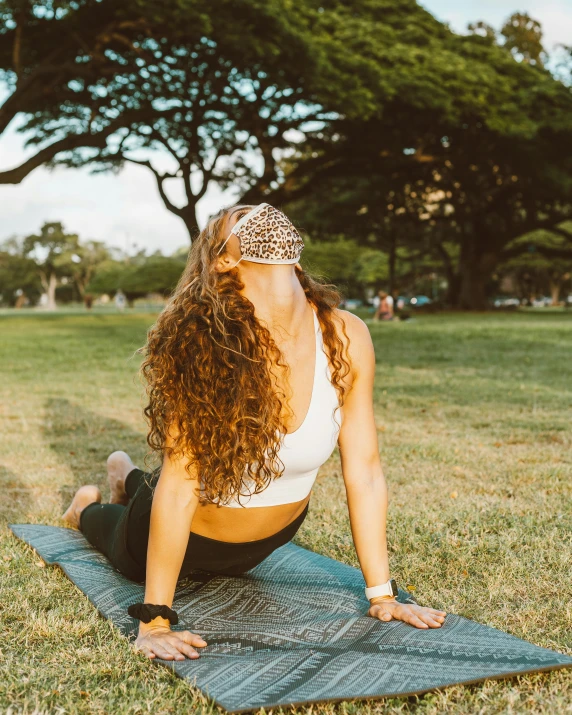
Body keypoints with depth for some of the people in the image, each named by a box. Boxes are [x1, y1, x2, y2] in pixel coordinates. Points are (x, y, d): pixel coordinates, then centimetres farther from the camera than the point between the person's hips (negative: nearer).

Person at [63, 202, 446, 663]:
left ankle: (130, 480, 59)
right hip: (188, 534, -4)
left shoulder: (346, 338, -26)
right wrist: (154, 621, -32)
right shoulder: (205, 345, -35)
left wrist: (382, 595, -16)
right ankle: (88, 508, 59)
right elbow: (179, 485, -33)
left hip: (270, 537, 4)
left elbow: (364, 471, -20)